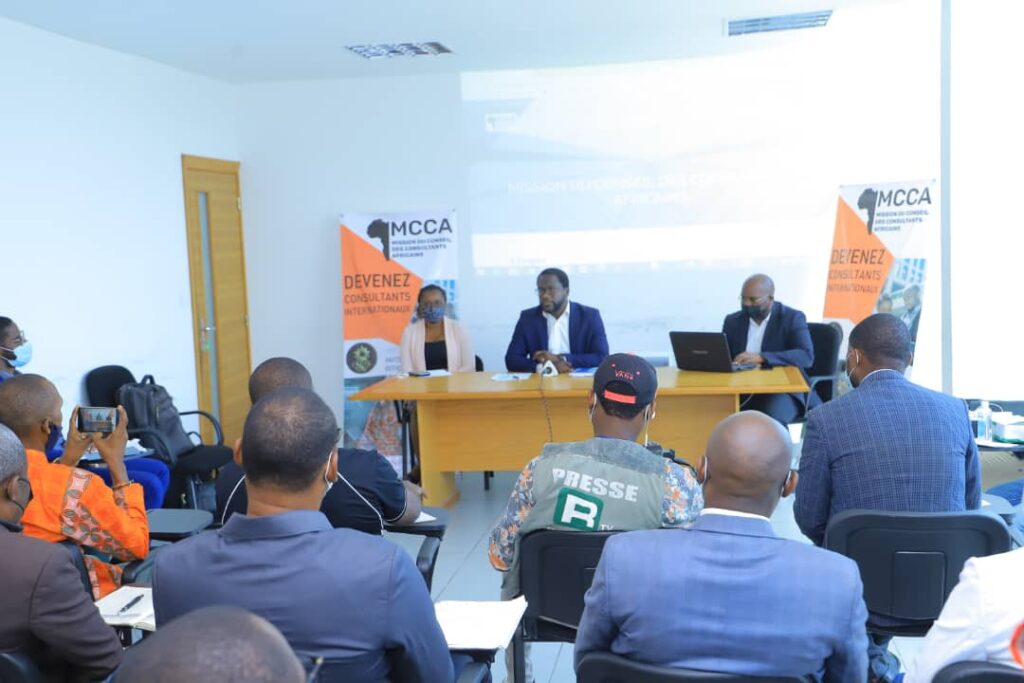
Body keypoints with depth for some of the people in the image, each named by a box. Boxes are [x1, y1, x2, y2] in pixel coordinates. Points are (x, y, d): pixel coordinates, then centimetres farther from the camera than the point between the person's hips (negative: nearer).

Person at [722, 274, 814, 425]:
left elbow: (806, 356, -16)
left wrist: (761, 358, -27)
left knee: (771, 417, -36)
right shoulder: (733, 321, 11)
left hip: (782, 391, -4)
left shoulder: (792, 318, -2)